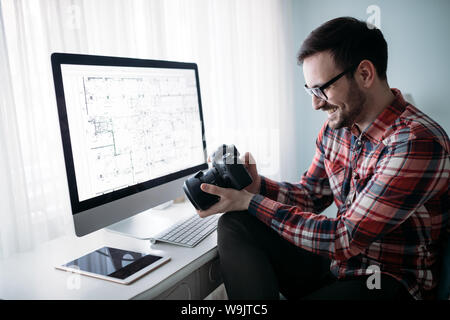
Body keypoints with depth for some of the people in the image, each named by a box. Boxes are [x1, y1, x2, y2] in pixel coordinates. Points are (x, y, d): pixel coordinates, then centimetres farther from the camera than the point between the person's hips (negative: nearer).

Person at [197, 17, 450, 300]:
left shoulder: (418, 143, -25)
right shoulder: (336, 127, 0)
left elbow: (344, 239, -25)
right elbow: (310, 195, 10)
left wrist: (250, 201, -22)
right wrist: (257, 186, -10)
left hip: (391, 282, -6)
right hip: (337, 258, 7)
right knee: (235, 225, -13)